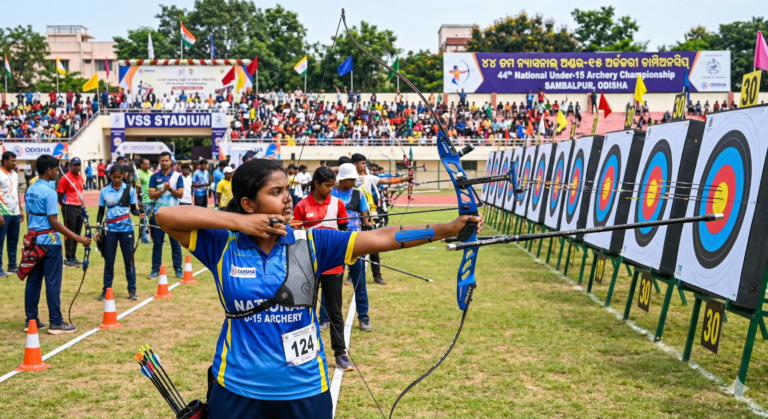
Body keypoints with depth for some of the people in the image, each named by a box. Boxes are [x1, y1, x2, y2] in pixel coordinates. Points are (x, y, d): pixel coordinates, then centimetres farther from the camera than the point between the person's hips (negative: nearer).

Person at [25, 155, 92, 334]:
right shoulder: (49, 192, -16)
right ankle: (56, 323, 1)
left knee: (33, 281, 10)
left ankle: (31, 320, 16)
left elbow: (30, 216, 14)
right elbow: (53, 222, -19)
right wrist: (77, 238, -19)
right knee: (53, 282, -3)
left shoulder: (30, 190, 9)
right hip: (49, 242, -8)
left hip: (34, 240, 8)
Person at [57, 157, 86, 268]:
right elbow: (59, 195, -8)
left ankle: (73, 257, 21)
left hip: (79, 208, 7)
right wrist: (66, 207, -2)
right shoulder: (65, 178, -11)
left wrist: (81, 205, 11)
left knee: (77, 234, 12)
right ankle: (68, 259, 2)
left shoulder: (80, 177, 10)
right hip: (69, 208, -7)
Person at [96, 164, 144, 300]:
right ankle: (106, 290, 13)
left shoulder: (129, 190, 1)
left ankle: (132, 290, 9)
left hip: (126, 228, -1)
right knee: (109, 261, 3)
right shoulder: (104, 191, 3)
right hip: (110, 229, 1)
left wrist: (139, 213, -18)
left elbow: (133, 208, 4)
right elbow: (101, 211, 9)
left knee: (129, 260, 1)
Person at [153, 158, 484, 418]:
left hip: (305, 390, 1)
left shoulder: (309, 243, -4)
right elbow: (165, 216, -12)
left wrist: (449, 228, -20)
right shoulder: (223, 245, -5)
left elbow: (381, 239, -11)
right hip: (237, 390, -1)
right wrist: (236, 222, -16)